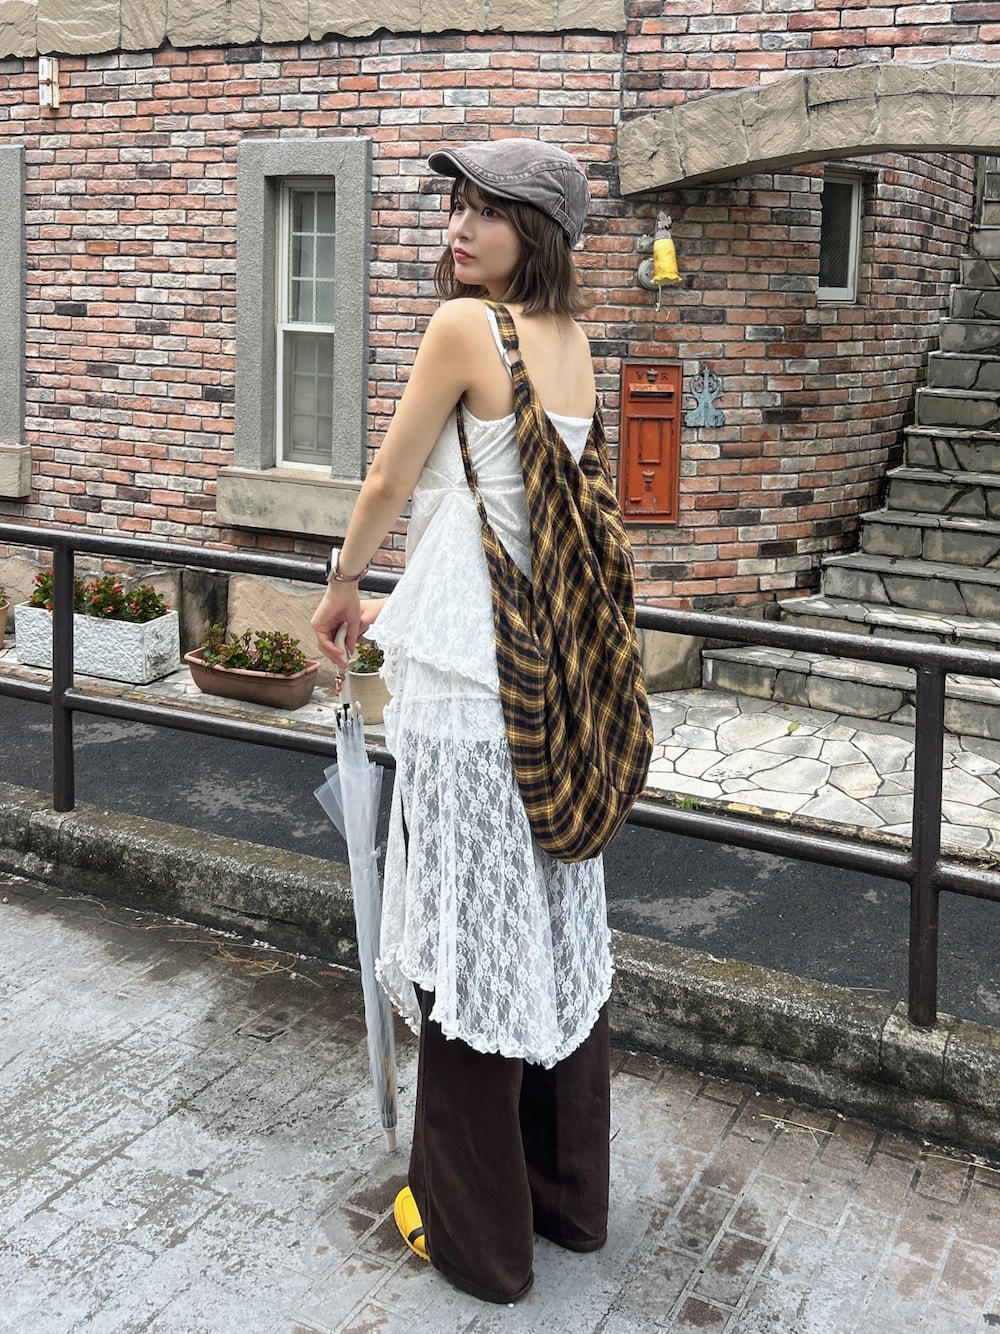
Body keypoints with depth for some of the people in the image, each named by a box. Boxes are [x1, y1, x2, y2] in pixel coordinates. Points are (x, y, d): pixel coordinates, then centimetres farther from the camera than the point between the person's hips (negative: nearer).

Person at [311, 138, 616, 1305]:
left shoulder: (463, 326, -12)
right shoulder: (573, 342, 11)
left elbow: (390, 485, -4)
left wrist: (341, 589, 14)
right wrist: (401, 602, 25)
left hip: (466, 681, -8)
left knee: (469, 943, 3)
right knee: (555, 931, 15)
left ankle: (480, 1232, 18)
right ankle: (569, 1197, 31)